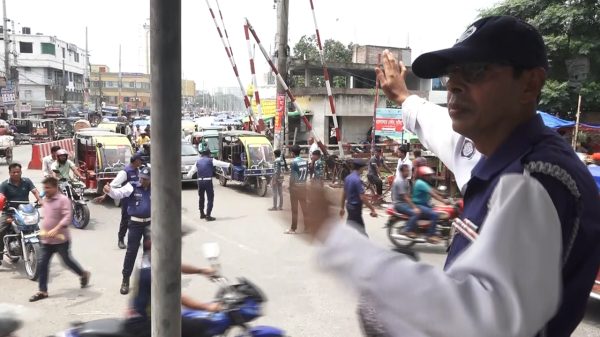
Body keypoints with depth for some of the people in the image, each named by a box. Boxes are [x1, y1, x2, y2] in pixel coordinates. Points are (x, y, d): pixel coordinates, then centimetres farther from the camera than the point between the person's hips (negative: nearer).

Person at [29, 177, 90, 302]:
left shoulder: (63, 199, -14)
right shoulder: (46, 200, 12)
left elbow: (67, 217, -25)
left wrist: (56, 229, -35)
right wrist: (43, 230, 19)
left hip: (60, 239, -7)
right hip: (46, 240, 7)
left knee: (67, 261, 7)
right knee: (42, 265, 3)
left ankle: (83, 274, 32)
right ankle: (42, 291, 11)